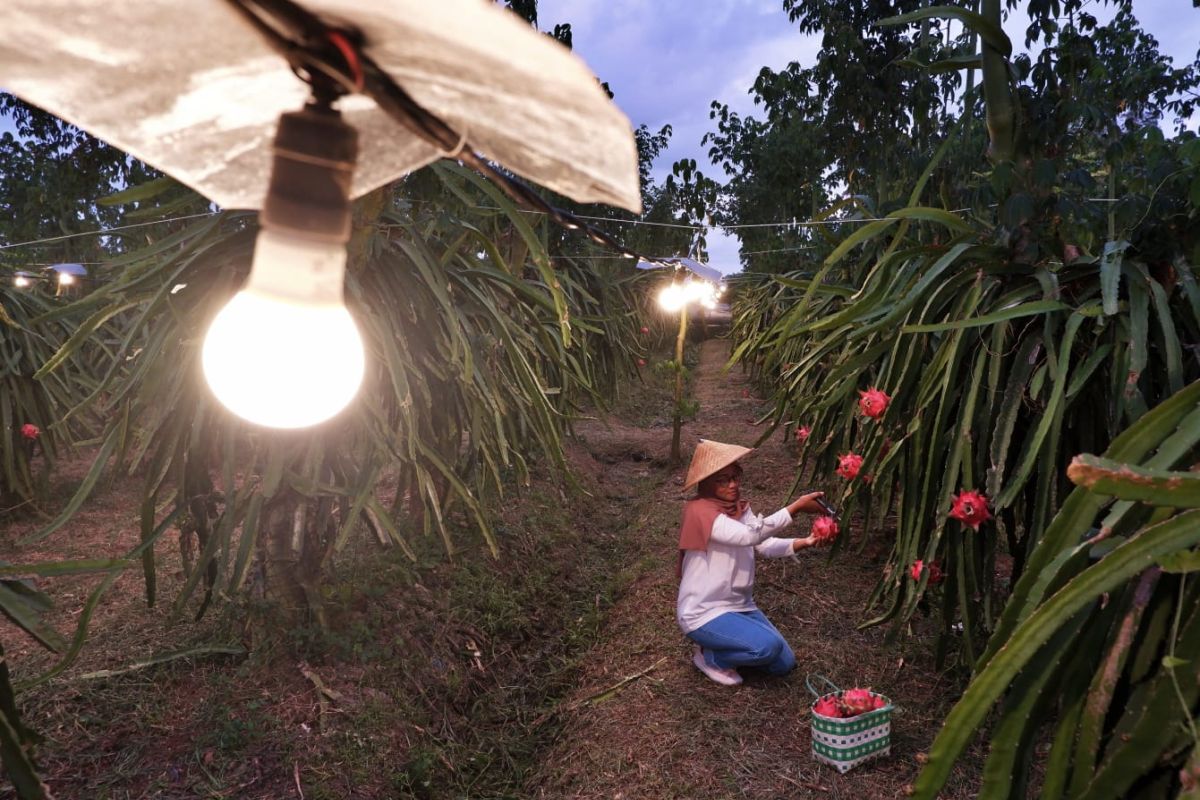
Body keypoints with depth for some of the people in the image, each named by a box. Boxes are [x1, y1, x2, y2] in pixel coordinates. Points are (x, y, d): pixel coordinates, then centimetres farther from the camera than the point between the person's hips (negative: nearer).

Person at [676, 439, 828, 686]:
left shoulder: (740, 506, 4)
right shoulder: (700, 511, -23)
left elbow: (766, 545, -4)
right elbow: (750, 535, -34)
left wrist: (804, 542, -22)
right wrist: (797, 506, -35)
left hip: (739, 605, 8)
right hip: (703, 613, -8)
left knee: (784, 664, 5)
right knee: (768, 646, -26)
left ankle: (725, 644, 21)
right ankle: (709, 656, 0)